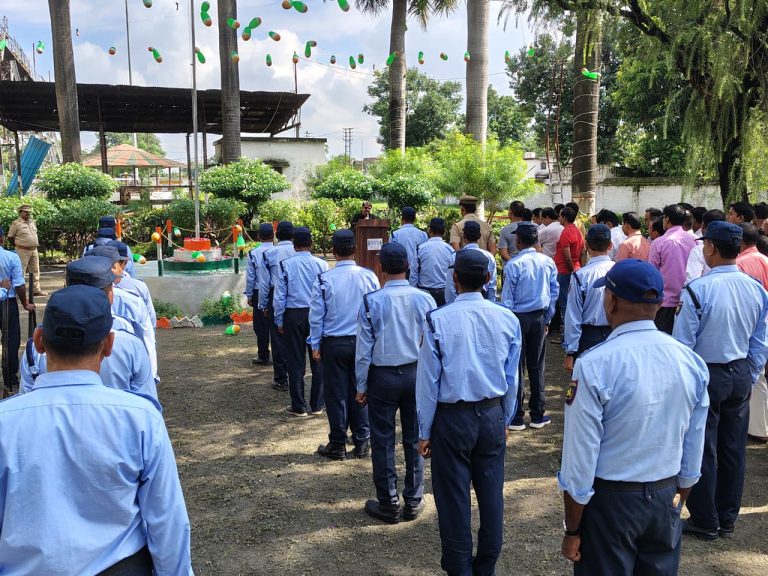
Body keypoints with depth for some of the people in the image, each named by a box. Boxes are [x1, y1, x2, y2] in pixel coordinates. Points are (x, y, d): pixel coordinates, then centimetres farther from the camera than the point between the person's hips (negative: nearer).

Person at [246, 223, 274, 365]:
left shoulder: (253, 254, -7)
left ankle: (263, 356, 14)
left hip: (259, 293, -1)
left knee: (261, 326, 7)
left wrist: (249, 295, 8)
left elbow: (250, 277, -2)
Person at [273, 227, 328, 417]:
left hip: (293, 316, -1)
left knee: (296, 362, 8)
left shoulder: (285, 265, -7)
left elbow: (279, 296, -3)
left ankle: (298, 407, 16)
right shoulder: (321, 264, -6)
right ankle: (317, 405, 20)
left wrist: (279, 321, 8)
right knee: (318, 360, 11)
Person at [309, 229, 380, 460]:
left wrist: (315, 345, 5)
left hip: (333, 344, -2)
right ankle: (362, 442, 24)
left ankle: (338, 445, 20)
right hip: (363, 343, 2)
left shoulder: (323, 280, -11)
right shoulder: (369, 277, -6)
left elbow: (316, 316, -6)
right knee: (359, 391, 14)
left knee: (336, 394, 9)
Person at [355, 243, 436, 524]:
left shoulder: (371, 301, -13)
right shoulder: (425, 299, -7)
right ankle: (413, 501, 25)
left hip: (382, 376, -2)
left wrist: (361, 386, 2)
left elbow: (364, 347, -8)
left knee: (383, 440, 10)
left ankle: (389, 503, 21)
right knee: (414, 439, 14)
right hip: (416, 374, 2)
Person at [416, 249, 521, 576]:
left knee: (454, 495, 10)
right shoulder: (508, 319, -6)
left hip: (452, 417, -3)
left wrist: (425, 431, 1)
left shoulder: (438, 321, -15)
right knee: (491, 492, 15)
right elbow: (512, 379, 3)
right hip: (493, 414, 4)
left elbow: (428, 381, -9)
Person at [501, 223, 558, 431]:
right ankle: (537, 415, 20)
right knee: (537, 366, 12)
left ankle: (516, 417, 10)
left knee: (517, 367, 4)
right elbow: (554, 293, 6)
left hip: (518, 318, -4)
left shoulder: (513, 265, -15)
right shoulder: (548, 263, -1)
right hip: (539, 318, 4)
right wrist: (547, 320, 15)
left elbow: (507, 298, -11)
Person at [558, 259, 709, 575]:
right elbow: (693, 453, 4)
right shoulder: (691, 361, -5)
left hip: (610, 502, -4)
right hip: (666, 501, 5)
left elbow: (580, 460, -18)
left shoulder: (594, 365, -22)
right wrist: (675, 506, 18)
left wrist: (572, 531, -6)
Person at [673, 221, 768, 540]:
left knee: (703, 450, 7)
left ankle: (705, 522, 20)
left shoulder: (697, 289, -20)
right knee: (733, 449, 15)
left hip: (706, 375, -6)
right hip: (742, 375, 6)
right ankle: (727, 520, 29)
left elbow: (682, 343, -15)